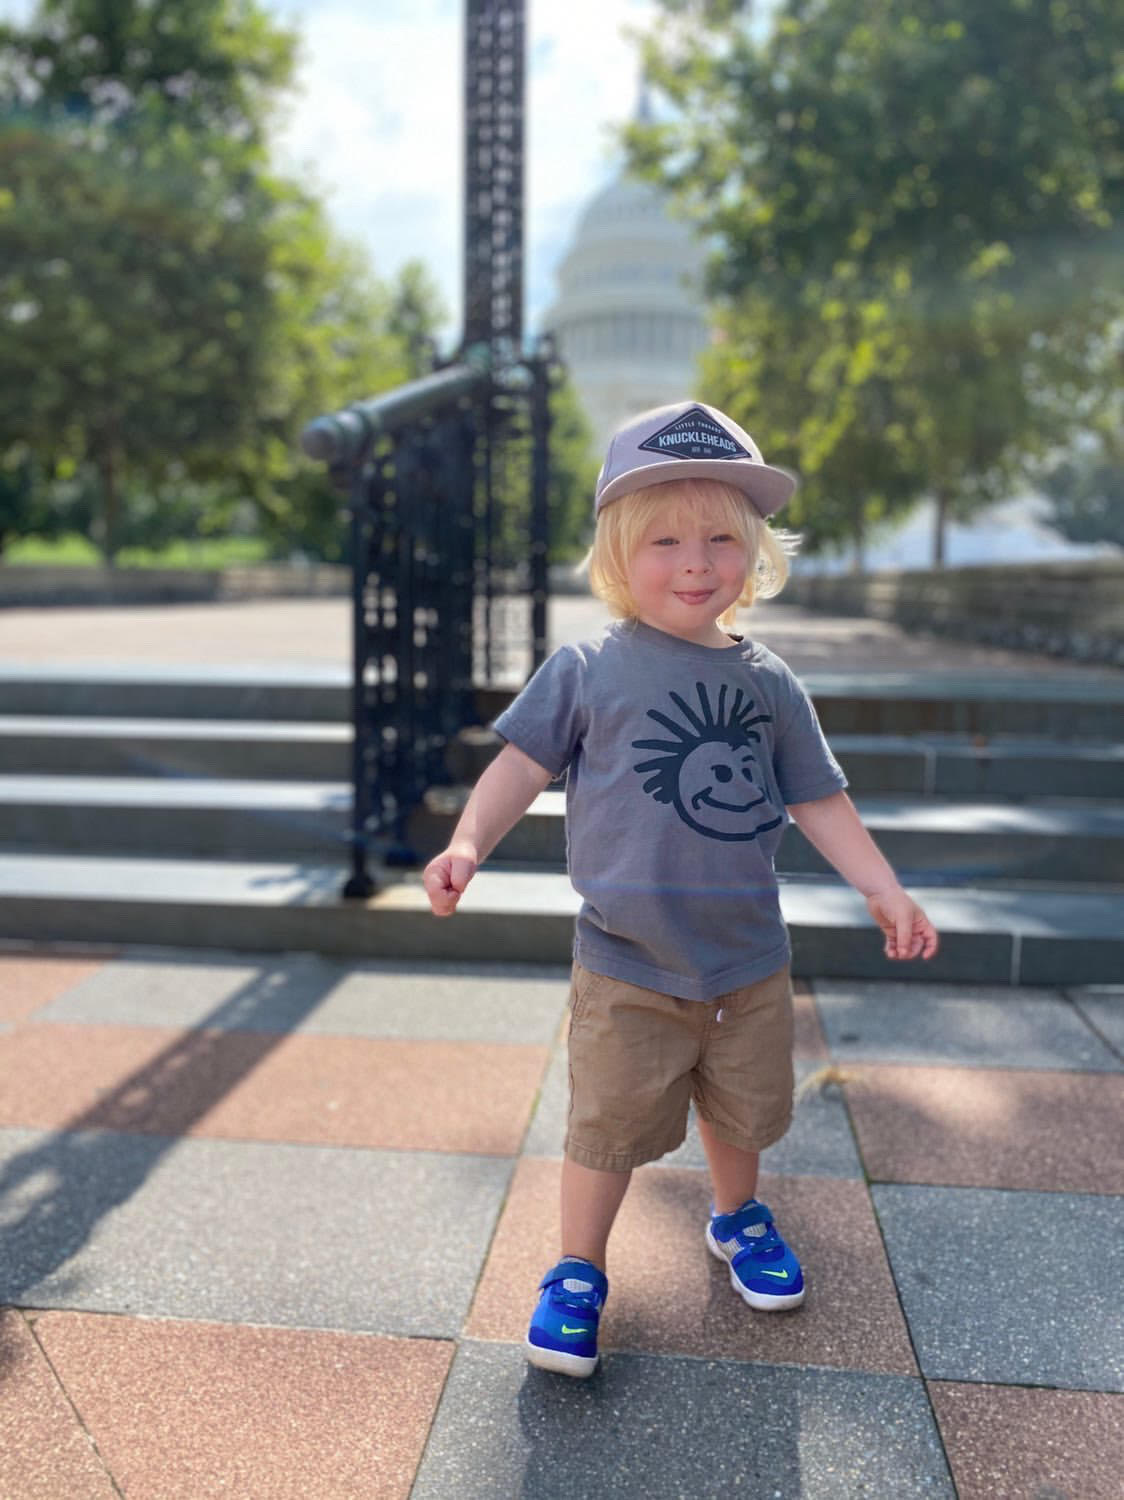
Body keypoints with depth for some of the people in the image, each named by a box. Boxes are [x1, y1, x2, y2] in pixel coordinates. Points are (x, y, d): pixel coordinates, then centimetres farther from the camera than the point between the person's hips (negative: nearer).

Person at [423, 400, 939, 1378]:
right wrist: (469, 843, -22)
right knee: (610, 1125, 5)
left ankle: (738, 1219, 50)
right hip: (628, 969, -3)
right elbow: (523, 764, -7)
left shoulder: (768, 683, 1)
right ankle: (577, 1271, 28)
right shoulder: (587, 670, -9)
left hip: (750, 961, 4)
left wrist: (886, 891, 2)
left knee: (744, 1109, 22)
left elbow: (818, 800, 6)